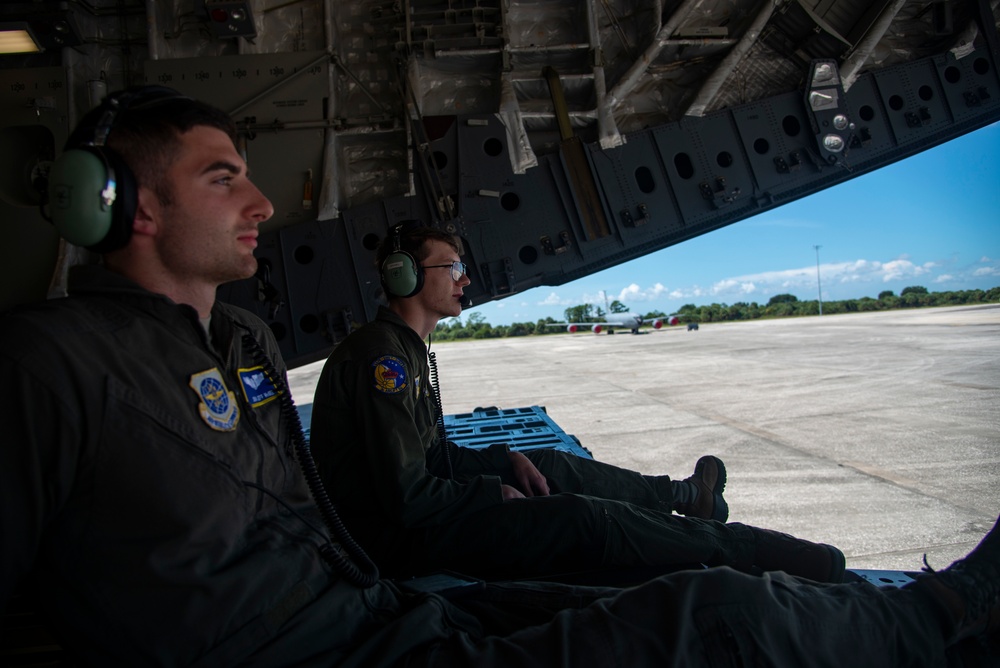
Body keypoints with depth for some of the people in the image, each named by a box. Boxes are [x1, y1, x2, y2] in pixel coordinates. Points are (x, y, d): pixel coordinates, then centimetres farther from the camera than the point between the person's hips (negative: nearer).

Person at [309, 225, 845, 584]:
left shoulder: (405, 348, 11)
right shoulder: (381, 353, -22)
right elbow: (408, 497, -27)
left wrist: (508, 460, 3)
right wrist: (496, 492, -13)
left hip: (409, 505, 10)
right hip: (395, 538, -10)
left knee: (551, 464, 16)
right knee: (585, 517, -16)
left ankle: (682, 495, 36)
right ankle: (763, 555, -5)